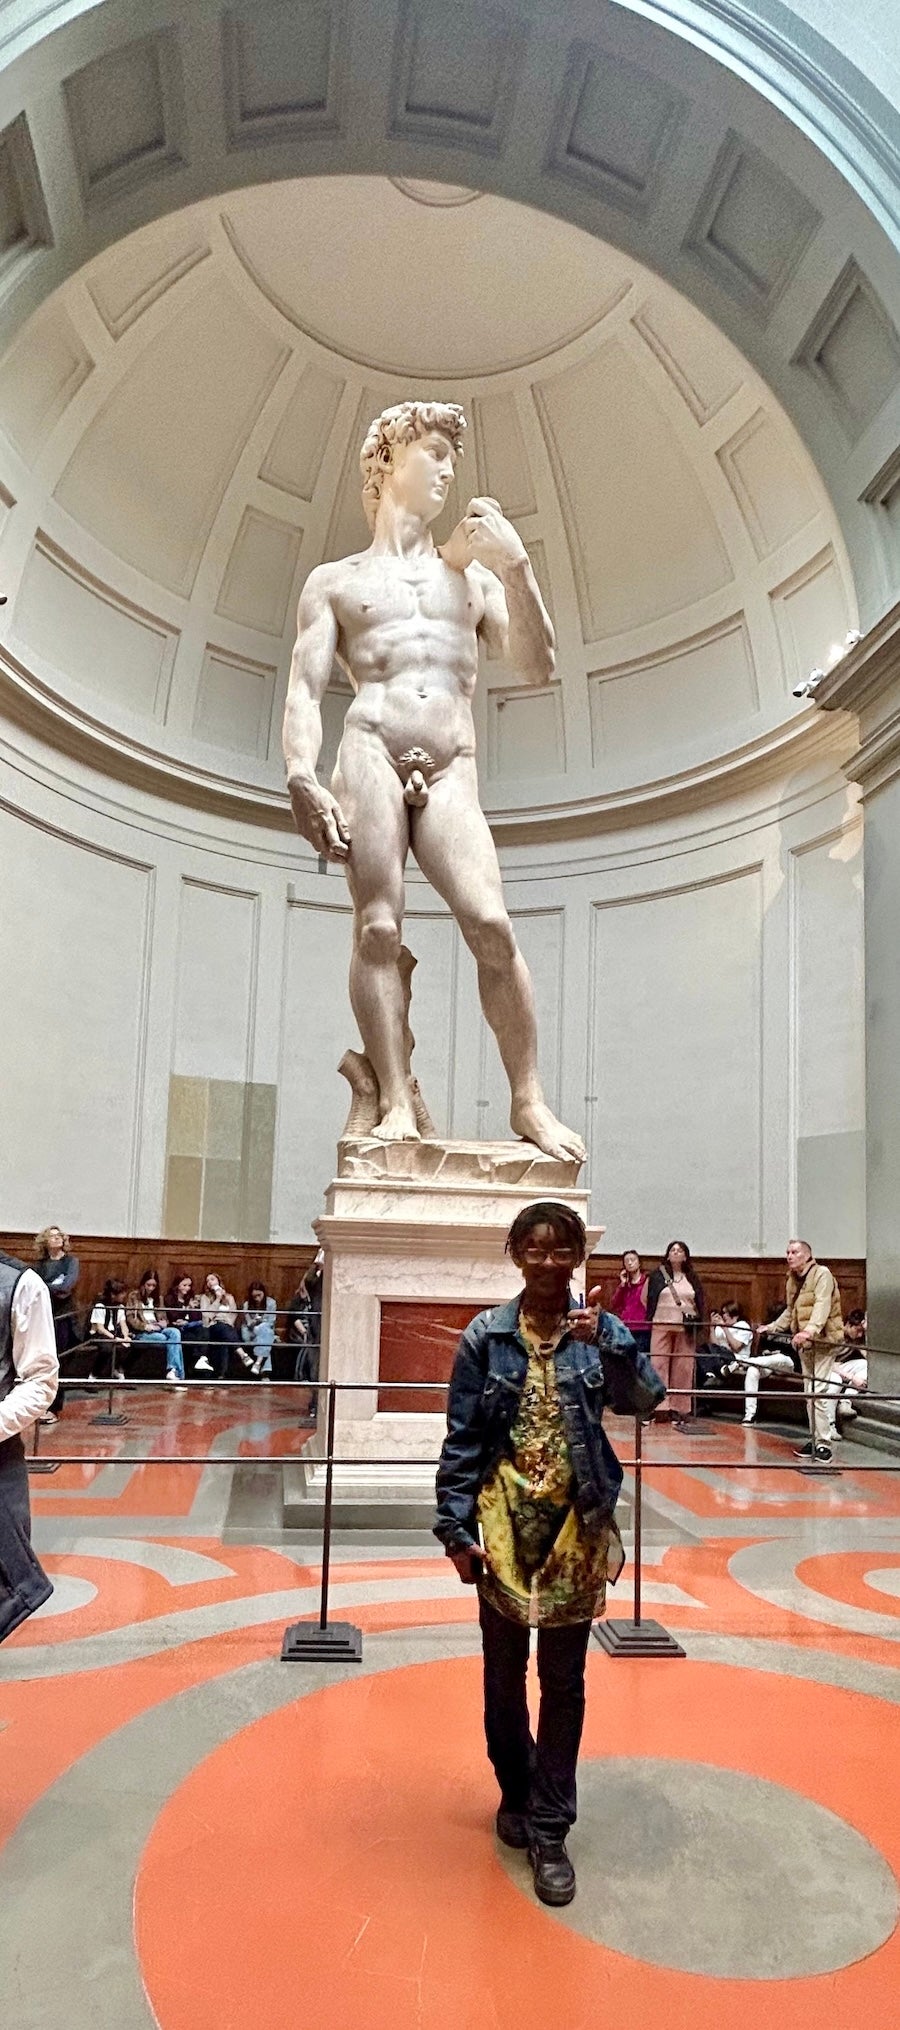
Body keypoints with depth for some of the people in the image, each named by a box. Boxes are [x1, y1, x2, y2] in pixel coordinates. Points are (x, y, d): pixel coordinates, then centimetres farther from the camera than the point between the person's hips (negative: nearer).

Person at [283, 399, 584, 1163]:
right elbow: (306, 688, 6)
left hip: (451, 775, 1)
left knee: (491, 924, -16)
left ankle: (530, 1100, -11)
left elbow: (538, 667, 16)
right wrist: (302, 775, -12)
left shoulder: (472, 574, 26)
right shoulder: (336, 580, 18)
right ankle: (396, 1101, -15)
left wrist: (516, 566, 8)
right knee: (379, 927, -14)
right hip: (370, 756, -1)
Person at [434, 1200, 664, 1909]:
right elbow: (462, 1438, -4)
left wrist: (606, 1343, -30)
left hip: (576, 1525, 0)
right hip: (502, 1523, 0)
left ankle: (549, 1830, 22)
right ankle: (516, 1790, 39)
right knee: (504, 1671, 16)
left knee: (564, 1679, 9)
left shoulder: (599, 1330, -4)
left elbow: (645, 1399, -17)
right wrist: (457, 1528, -6)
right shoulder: (487, 1335, -7)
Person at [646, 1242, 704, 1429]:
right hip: (662, 1325, -2)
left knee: (683, 1368, 2)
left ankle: (682, 1409, 7)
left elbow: (700, 1303, 13)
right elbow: (649, 1299, 4)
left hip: (685, 1328, 2)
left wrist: (696, 1321, -1)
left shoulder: (692, 1278, 11)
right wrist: (649, 1321, -2)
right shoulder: (658, 1275, 6)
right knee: (659, 1365, -5)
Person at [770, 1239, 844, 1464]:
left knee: (818, 1391, -12)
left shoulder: (822, 1274, -13)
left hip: (823, 1340, -8)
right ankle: (814, 1439, 20)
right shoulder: (792, 1280, 13)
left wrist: (810, 1330, -37)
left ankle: (824, 1443, -7)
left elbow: (822, 1306, -25)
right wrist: (772, 1327, 16)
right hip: (803, 1343, 8)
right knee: (809, 1393, 12)